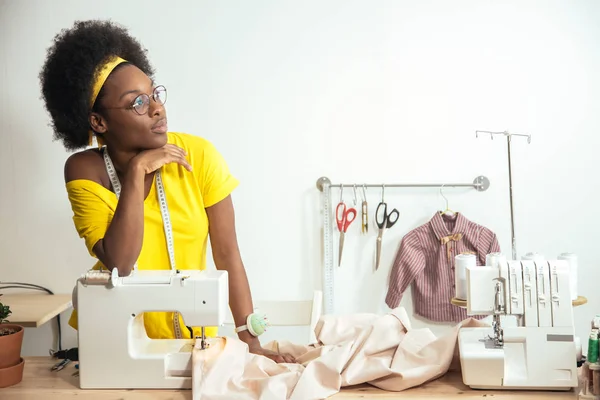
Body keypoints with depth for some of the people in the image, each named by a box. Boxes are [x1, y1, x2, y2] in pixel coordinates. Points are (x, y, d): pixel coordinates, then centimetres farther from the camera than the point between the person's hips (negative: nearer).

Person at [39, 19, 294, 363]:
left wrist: (250, 341, -15)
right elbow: (119, 264, -21)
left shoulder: (198, 157, -13)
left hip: (191, 334, 0)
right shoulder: (85, 170, -12)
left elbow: (227, 255, -10)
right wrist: (136, 172, -24)